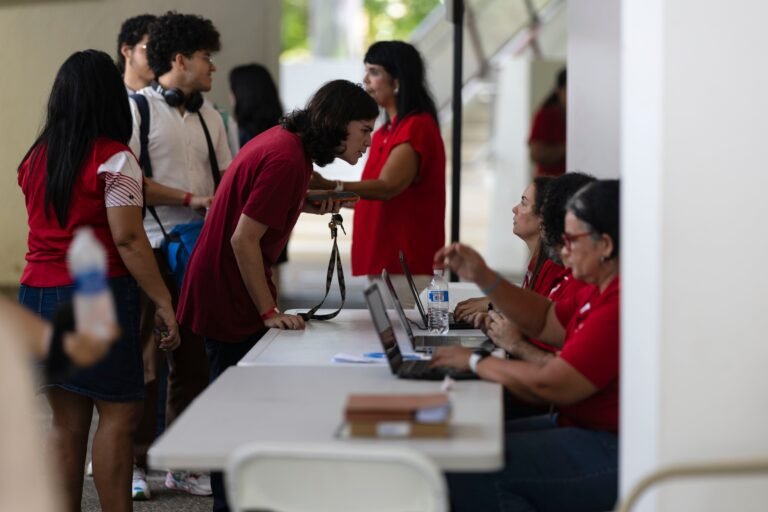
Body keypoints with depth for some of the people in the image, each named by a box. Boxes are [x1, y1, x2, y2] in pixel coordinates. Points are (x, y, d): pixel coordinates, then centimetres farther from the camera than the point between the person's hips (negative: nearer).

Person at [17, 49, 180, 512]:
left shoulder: (36, 158, 10)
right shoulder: (113, 158, -10)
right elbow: (127, 239, -15)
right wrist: (164, 303, -12)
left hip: (39, 295, 7)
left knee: (67, 420, 11)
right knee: (118, 414, 0)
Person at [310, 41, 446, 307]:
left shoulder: (417, 127, -13)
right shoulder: (386, 132, 17)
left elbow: (387, 187, -25)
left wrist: (330, 185, -36)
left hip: (406, 266, -9)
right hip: (382, 261, 9)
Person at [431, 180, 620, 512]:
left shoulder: (621, 307, -24)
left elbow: (549, 385, -23)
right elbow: (546, 322, 22)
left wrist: (475, 362, -7)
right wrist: (483, 278, 9)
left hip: (611, 452, -11)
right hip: (583, 428, 11)